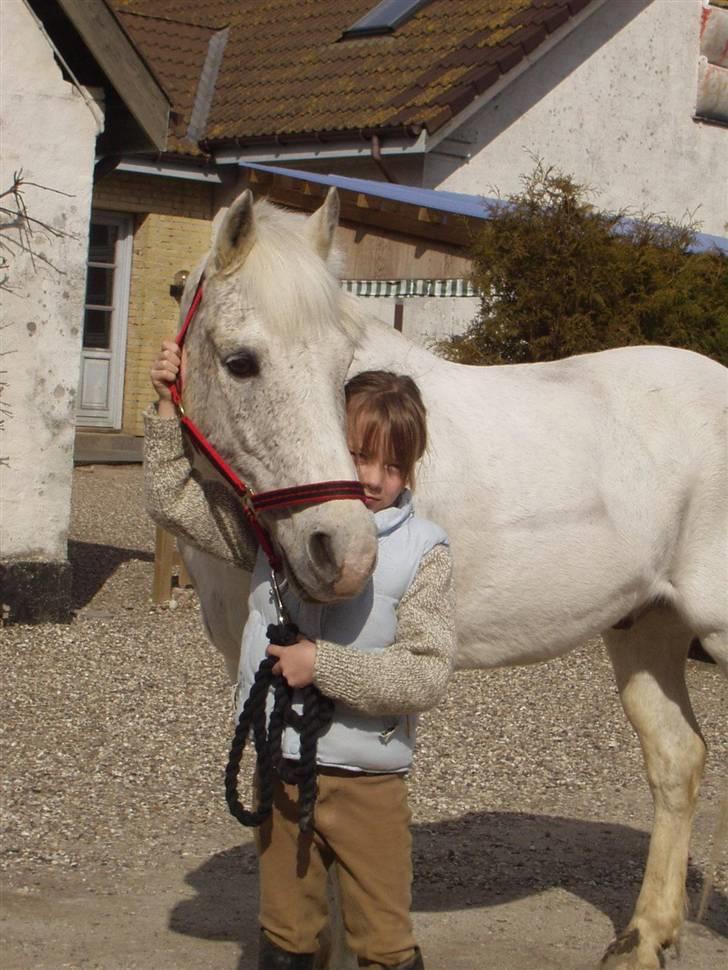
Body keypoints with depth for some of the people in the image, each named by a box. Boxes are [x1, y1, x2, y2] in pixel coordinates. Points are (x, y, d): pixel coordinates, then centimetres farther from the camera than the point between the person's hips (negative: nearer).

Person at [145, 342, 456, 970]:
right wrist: (169, 411, -1)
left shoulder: (422, 551, -11)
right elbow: (174, 503, 7)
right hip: (280, 766, 4)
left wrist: (325, 665, -24)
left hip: (369, 781, -3)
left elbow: (427, 676, -18)